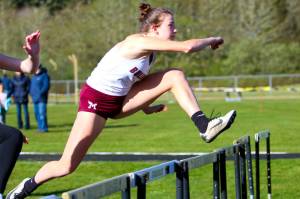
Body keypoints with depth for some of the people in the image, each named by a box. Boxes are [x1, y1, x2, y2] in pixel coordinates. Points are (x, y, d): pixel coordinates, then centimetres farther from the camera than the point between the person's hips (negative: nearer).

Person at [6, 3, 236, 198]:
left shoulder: (149, 50, 3)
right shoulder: (140, 42, -25)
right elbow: (187, 47, -31)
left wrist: (144, 106, 18)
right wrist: (212, 40, -15)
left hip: (120, 100, 9)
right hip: (96, 101, -9)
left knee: (176, 76, -3)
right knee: (67, 166, -9)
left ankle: (204, 126, -9)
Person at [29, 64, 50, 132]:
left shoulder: (44, 76, -6)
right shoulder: (33, 77, 18)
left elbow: (46, 86, -14)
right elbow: (31, 86, 26)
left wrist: (40, 93, -19)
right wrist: (32, 93, 8)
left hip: (42, 99, -8)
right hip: (35, 99, 8)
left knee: (42, 113, -12)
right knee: (37, 113, 8)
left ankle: (44, 127, -11)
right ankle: (40, 127, 15)